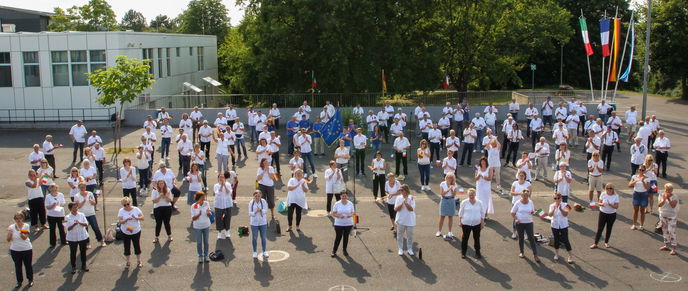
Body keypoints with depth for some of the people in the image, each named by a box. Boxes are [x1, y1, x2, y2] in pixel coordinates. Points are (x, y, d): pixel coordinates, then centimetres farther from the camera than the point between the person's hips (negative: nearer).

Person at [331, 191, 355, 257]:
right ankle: (334, 251, 13)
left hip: (348, 224, 2)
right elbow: (333, 213, -3)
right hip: (338, 224, -2)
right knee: (338, 237, -2)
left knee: (346, 237, 9)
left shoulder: (350, 204, 1)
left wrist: (350, 215, -17)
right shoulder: (337, 204, -4)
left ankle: (344, 250, 27)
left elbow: (353, 213, 6)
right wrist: (339, 216, -21)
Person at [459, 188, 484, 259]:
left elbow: (482, 213, 7)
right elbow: (461, 212, 2)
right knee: (465, 238, 5)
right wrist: (460, 221, 1)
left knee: (477, 238, 10)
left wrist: (482, 222, 5)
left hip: (477, 224, 2)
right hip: (466, 224, -2)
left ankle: (477, 252, 24)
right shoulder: (464, 202, -5)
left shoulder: (479, 203, -1)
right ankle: (463, 253, 18)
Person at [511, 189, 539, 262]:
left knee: (531, 238, -5)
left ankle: (535, 255, -2)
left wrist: (532, 212, -14)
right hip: (519, 223, 0)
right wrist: (515, 219, -17)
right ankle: (521, 252, 30)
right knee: (521, 238, 12)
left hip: (529, 223, 0)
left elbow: (533, 211, 10)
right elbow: (512, 213, -2)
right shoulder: (518, 203, -7)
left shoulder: (530, 202, -1)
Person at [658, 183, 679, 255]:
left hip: (672, 217, -5)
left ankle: (673, 249, -7)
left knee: (672, 232, -9)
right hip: (663, 216, 5)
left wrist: (668, 199, -27)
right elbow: (659, 205, -8)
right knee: (665, 231, 15)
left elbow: (673, 205, -21)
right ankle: (666, 245, 31)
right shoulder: (662, 195, 2)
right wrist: (664, 199, -21)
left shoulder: (674, 197, -10)